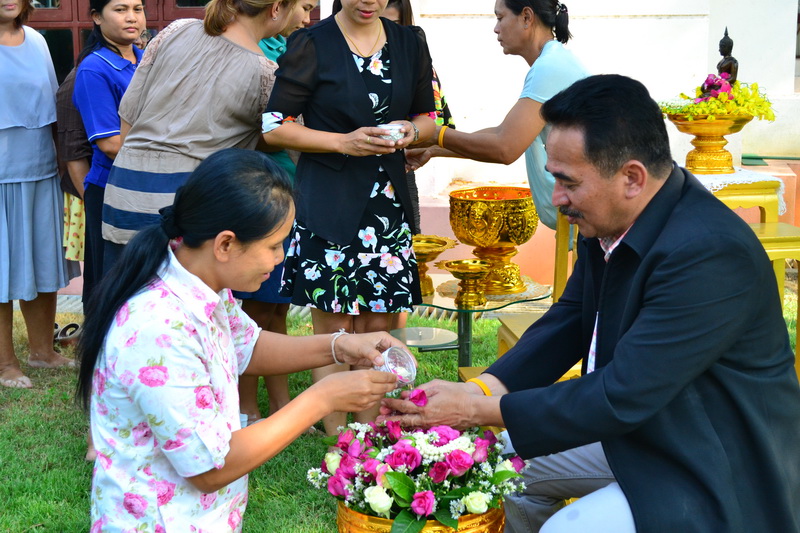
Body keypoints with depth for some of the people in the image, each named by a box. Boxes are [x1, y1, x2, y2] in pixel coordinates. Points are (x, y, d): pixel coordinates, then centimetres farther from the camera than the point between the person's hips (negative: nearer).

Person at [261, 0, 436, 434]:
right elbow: (274, 128, -4)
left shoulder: (410, 43, 10)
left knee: (377, 325, 6)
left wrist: (412, 131, -5)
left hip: (388, 200, 4)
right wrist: (344, 142, -14)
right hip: (327, 200, -4)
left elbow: (429, 117, 19)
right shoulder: (311, 45, -2)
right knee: (333, 327, 0)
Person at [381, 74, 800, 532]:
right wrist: (478, 388, -10)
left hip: (722, 475, -8)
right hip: (643, 431, 9)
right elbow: (568, 321, 5)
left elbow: (622, 398, -30)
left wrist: (480, 410, -23)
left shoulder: (709, 254, -32)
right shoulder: (608, 222, -7)